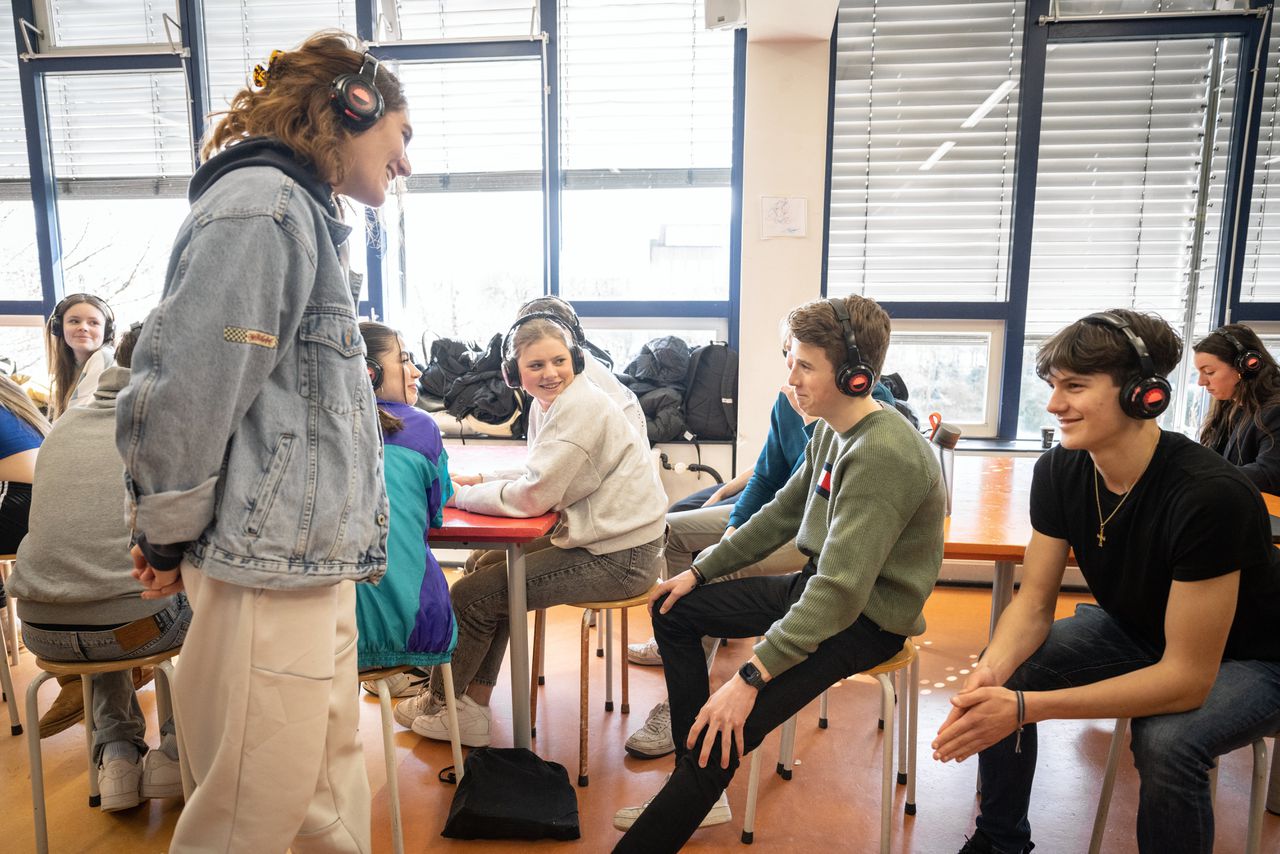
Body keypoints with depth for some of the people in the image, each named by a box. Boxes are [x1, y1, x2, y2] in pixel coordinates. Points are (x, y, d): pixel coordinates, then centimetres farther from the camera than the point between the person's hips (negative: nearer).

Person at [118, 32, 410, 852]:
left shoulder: (304, 215, 19)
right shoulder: (262, 205, -12)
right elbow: (182, 388, -19)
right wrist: (170, 542, -7)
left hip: (317, 567, 9)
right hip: (269, 573, -9)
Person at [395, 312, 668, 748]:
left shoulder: (579, 407, -19)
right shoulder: (557, 403, 11)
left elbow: (532, 497, -20)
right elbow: (541, 480, 15)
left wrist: (462, 494, -8)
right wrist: (480, 482, 1)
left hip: (617, 558, -10)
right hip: (602, 539, 10)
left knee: (472, 594, -5)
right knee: (489, 569, 15)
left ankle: (439, 703, 21)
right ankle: (472, 711, 21)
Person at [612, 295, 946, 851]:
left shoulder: (884, 454, -28)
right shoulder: (831, 432, 3)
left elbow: (842, 589, -33)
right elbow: (780, 515, 12)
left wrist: (752, 677, -35)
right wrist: (699, 572, 12)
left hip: (867, 619, -10)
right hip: (814, 587, 10)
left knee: (725, 731, -27)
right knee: (674, 612, 12)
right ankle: (697, 793, 14)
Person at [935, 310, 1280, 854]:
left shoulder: (1210, 494, -34)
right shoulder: (1059, 471, -16)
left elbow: (1188, 677, -33)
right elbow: (1033, 604, -11)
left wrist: (1026, 707, -39)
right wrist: (991, 671, -33)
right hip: (1133, 631, 5)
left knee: (1166, 741, -33)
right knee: (1002, 674, -13)